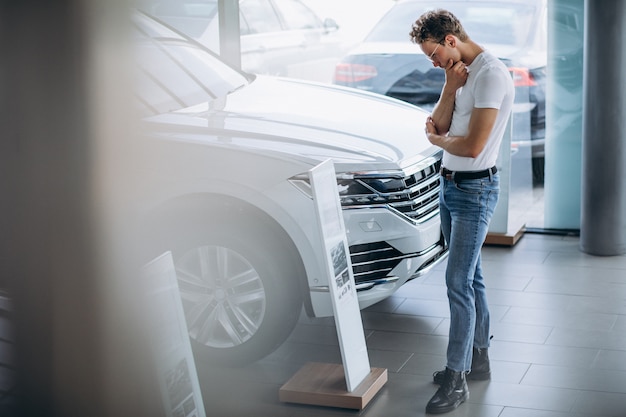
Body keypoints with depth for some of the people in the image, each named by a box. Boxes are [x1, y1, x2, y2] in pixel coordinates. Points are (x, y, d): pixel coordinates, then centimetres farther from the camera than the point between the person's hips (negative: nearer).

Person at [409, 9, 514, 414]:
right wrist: (449, 89, -9)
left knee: (458, 282, -9)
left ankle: (456, 380, -4)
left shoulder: (491, 74, -19)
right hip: (451, 184, 10)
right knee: (471, 277, 16)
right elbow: (438, 126, 7)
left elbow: (472, 145, -25)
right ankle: (478, 358, 28)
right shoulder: (461, 72, 12)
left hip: (475, 189, -9)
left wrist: (438, 140, -5)